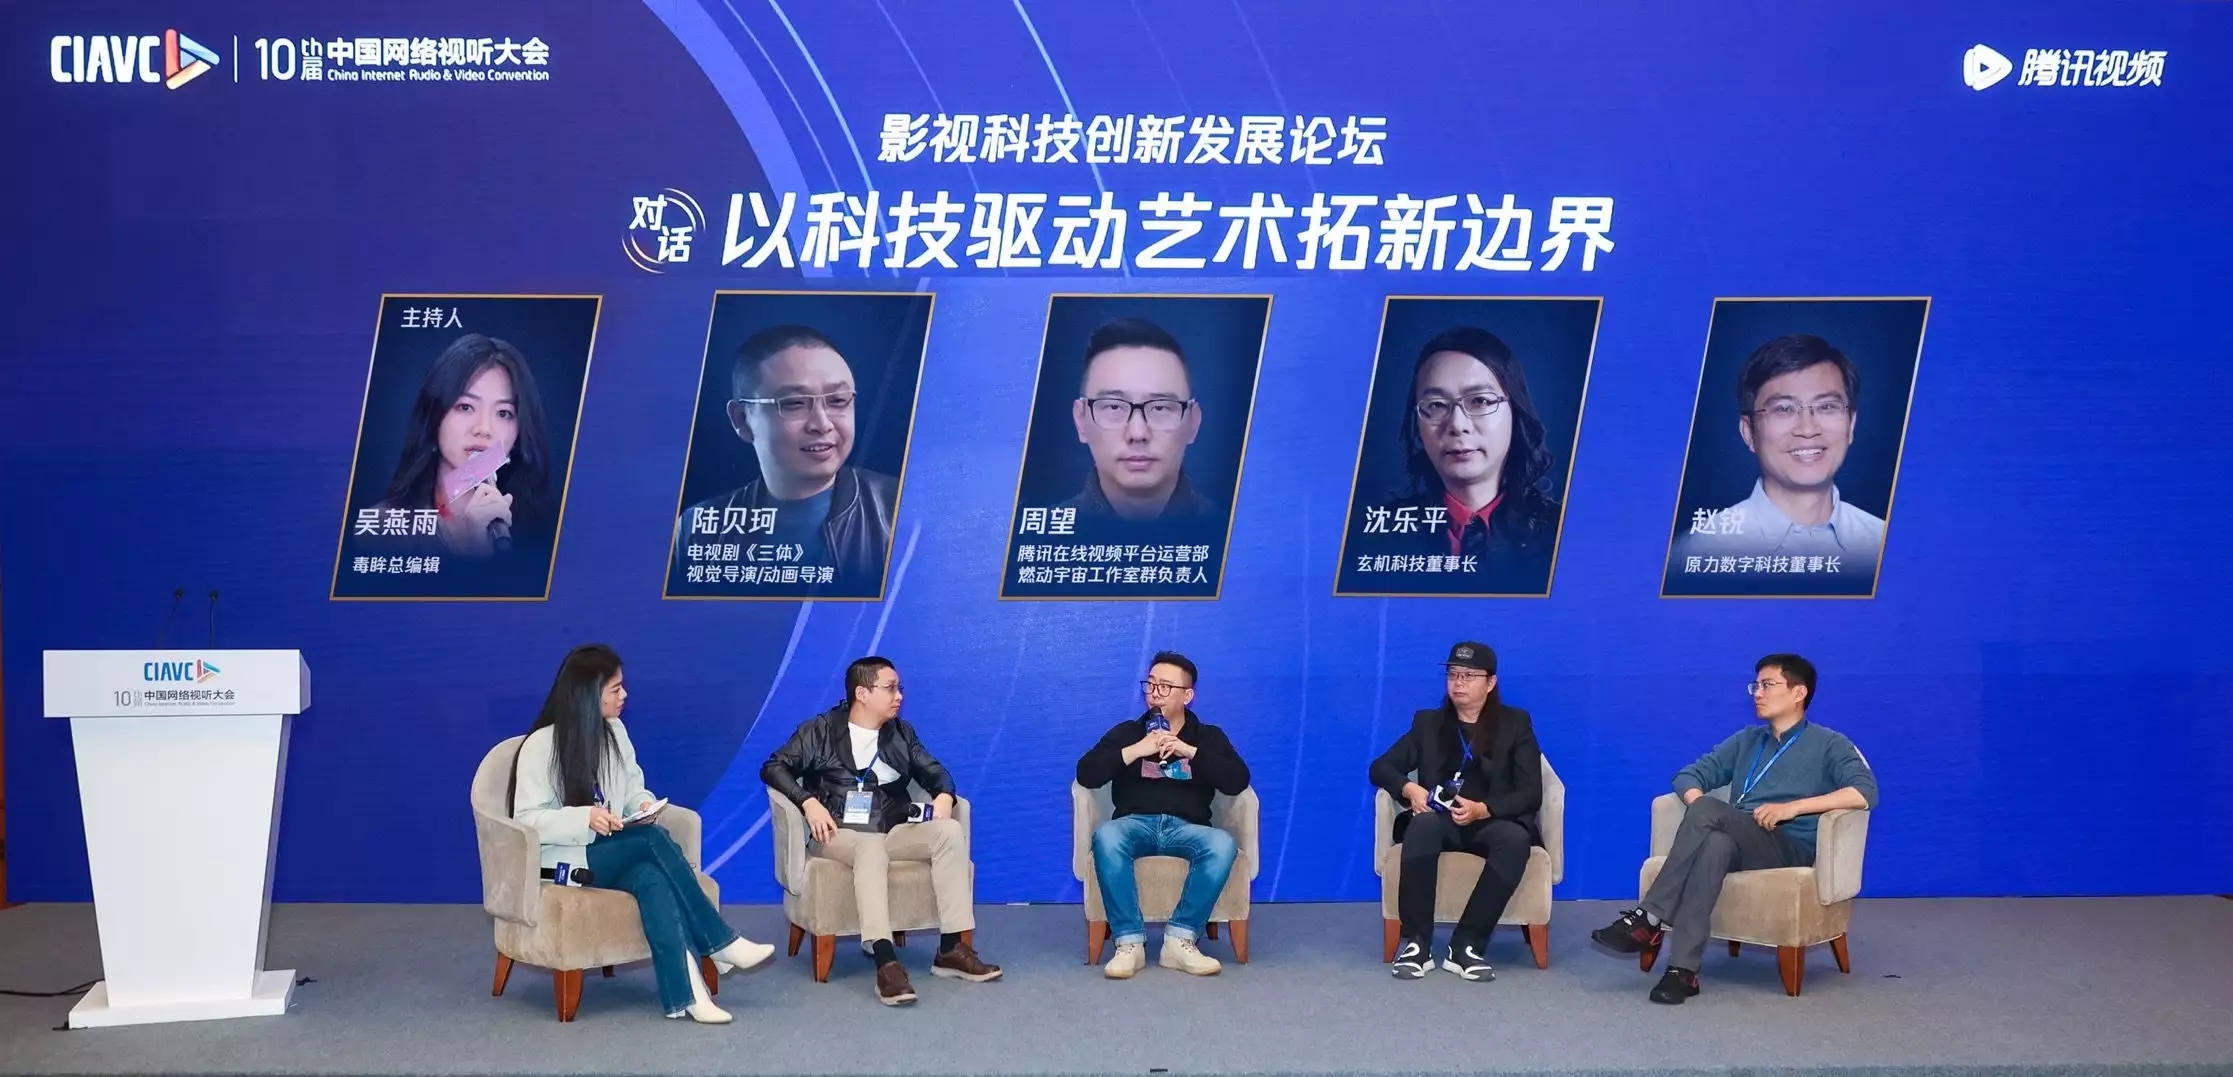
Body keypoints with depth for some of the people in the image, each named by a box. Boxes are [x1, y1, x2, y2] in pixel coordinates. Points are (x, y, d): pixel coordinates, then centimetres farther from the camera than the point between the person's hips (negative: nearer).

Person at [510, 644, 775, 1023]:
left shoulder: (615, 732, 7)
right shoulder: (540, 746, -11)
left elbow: (633, 787, 17)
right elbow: (527, 819, -14)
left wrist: (645, 805, -7)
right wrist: (584, 818, -28)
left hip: (613, 853, 5)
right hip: (567, 859, -5)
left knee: (651, 876, -33)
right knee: (654, 838, -30)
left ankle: (684, 993, -43)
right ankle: (719, 943, -22)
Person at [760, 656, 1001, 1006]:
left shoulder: (901, 733, 19)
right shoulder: (820, 732, 6)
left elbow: (934, 772, 21)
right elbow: (774, 767, 0)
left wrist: (944, 795, -3)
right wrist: (808, 802, -16)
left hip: (894, 832, 5)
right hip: (840, 834, -5)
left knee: (950, 831, -24)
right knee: (872, 847, -40)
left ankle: (951, 949, -27)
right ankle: (886, 962, -56)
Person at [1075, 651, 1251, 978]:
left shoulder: (1209, 737, 17)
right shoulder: (1126, 732, 16)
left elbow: (1238, 780, -1)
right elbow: (1086, 774, 2)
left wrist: (1189, 751, -10)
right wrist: (1137, 751, -9)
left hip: (1187, 827, 0)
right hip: (1135, 824, 0)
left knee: (1223, 844, -35)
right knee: (1105, 836, -37)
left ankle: (1180, 940, -29)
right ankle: (1130, 942, -32)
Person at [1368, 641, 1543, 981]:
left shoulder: (1515, 724, 9)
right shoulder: (1428, 723, 17)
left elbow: (1531, 794, 0)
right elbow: (1381, 767, 12)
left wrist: (1483, 809, -19)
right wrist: (1409, 789, -12)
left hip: (1492, 822, -1)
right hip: (1441, 821, 1)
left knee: (1515, 839, -37)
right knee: (1423, 825, -36)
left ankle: (1467, 945, -33)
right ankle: (1415, 942, -34)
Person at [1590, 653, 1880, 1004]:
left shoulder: (1829, 745, 9)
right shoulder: (1747, 740, 26)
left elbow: (1866, 792, -8)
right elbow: (1689, 776, 20)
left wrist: (1793, 807, -17)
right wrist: (1700, 809, -5)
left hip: (1791, 850, -4)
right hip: (1738, 845, 4)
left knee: (1707, 811, -31)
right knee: (1716, 844, -36)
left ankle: (1649, 919, -33)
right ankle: (1683, 969, -46)